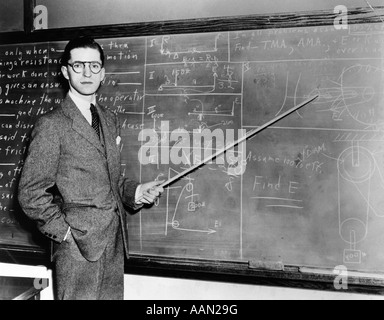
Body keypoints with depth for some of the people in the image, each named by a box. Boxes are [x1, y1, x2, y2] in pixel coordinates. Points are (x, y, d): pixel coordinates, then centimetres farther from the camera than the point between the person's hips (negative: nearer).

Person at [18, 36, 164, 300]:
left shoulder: (110, 120, 13)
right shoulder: (52, 124, -8)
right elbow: (31, 193, -9)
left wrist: (135, 192, 3)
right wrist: (65, 232, -12)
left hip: (115, 243, 6)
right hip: (78, 248, -6)